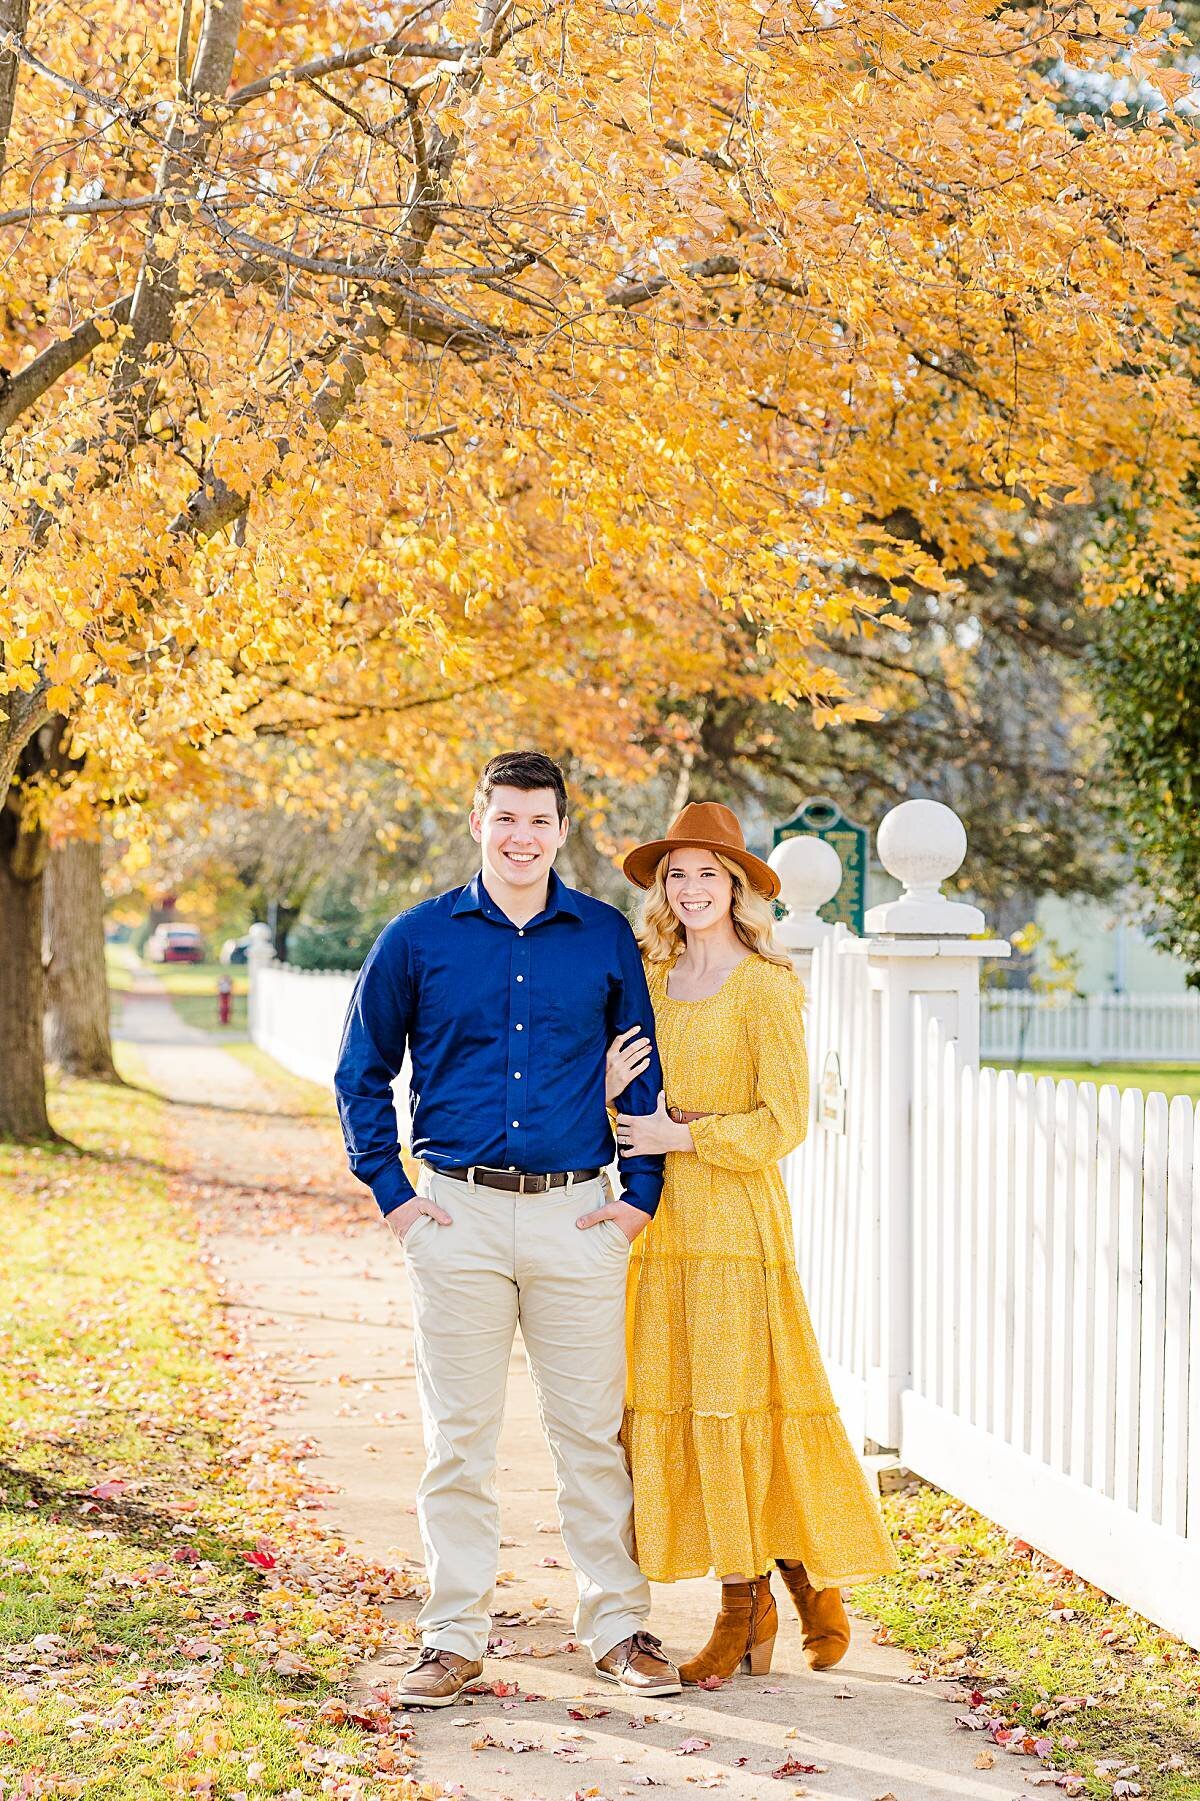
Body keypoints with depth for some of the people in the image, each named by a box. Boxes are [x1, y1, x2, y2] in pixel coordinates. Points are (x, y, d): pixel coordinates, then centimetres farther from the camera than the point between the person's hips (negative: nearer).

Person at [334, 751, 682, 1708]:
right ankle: (454, 1637, 13)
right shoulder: (419, 938, 4)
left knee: (595, 1431, 4)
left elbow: (644, 1073, 12)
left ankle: (619, 1626, 15)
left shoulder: (606, 938, 6)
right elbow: (363, 1072, 12)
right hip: (460, 1213, 0)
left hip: (579, 1214, 0)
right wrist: (391, 1190, 4)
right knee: (459, 1438, 4)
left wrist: (641, 1193, 4)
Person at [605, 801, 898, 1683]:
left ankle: (813, 1576, 13)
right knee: (673, 1405, 4)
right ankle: (746, 1604, 13)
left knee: (735, 1404, -4)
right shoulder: (652, 980, 11)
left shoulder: (765, 988, -6)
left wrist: (684, 1136, -13)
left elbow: (784, 1121, -10)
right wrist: (610, 1089, -4)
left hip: (738, 1218, -6)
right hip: (663, 1221, 6)